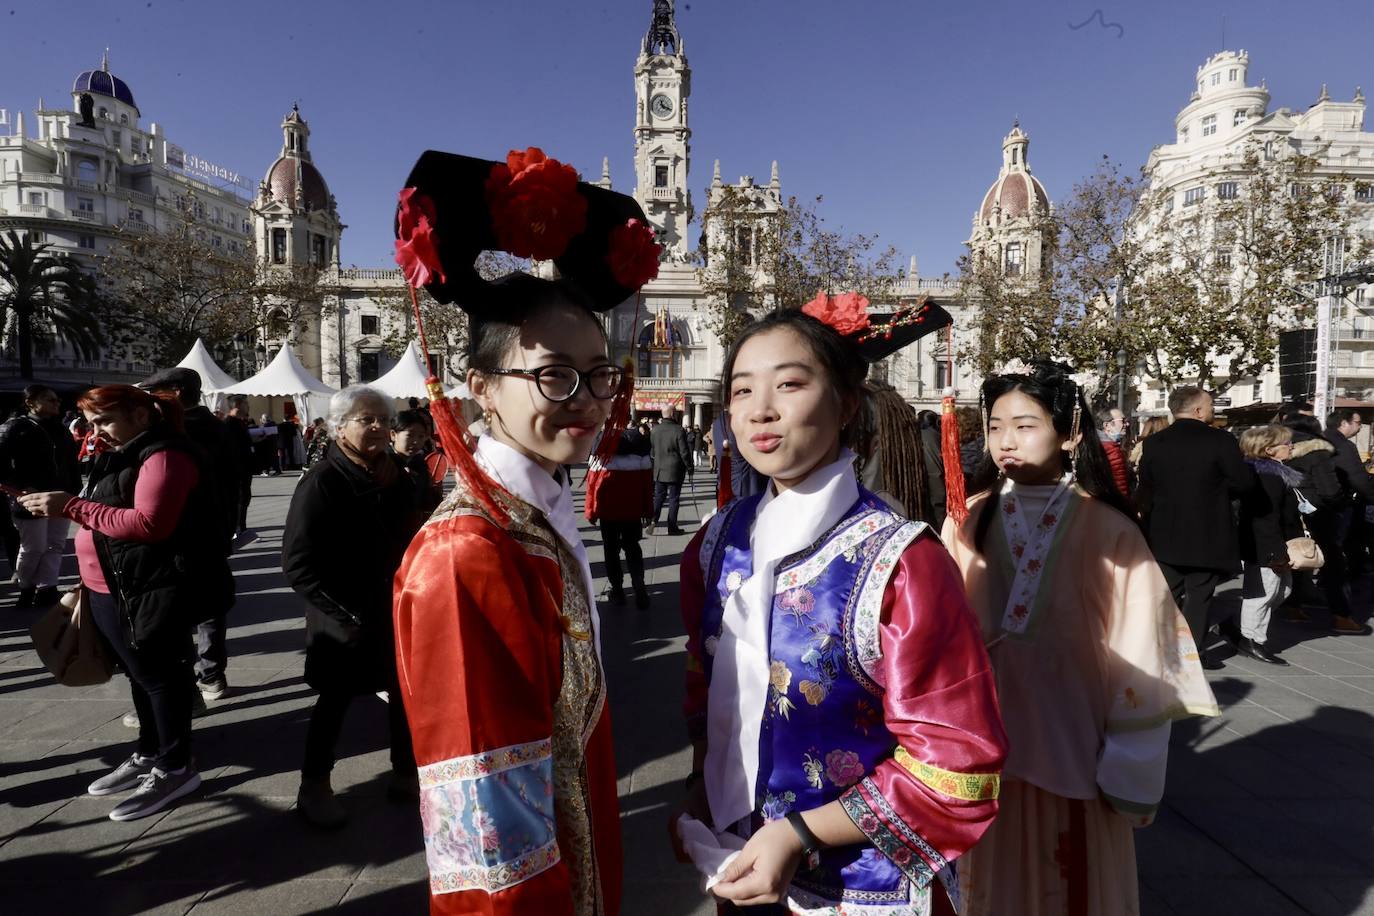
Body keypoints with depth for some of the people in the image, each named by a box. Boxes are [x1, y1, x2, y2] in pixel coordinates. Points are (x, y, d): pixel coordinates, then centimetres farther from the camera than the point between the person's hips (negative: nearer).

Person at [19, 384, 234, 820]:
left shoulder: (164, 455, -17)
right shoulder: (126, 455, 17)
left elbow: (148, 524, -27)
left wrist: (72, 506, -24)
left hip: (151, 591, -10)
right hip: (114, 589, 10)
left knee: (159, 673, 1)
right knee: (141, 673, 18)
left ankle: (175, 767, 13)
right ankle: (149, 754, 31)